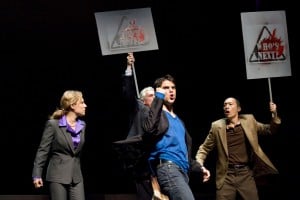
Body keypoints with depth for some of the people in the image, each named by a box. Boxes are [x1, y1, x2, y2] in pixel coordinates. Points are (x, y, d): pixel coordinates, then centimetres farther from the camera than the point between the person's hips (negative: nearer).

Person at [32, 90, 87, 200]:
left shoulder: (82, 125, 9)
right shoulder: (53, 124, -8)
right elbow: (43, 150, -7)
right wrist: (37, 175, -10)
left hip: (76, 176, 5)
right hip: (58, 175, -5)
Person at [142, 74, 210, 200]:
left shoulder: (178, 120, 29)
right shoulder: (157, 113, 4)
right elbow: (149, 128, -20)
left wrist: (198, 167, 23)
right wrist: (159, 97, -14)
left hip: (182, 169, 9)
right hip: (167, 167, -9)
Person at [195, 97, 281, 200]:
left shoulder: (248, 120, 6)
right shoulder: (217, 126, 3)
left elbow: (269, 130, 14)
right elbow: (204, 148, 11)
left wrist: (274, 115, -4)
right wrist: (199, 165, -5)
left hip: (246, 174, 1)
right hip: (226, 176, -1)